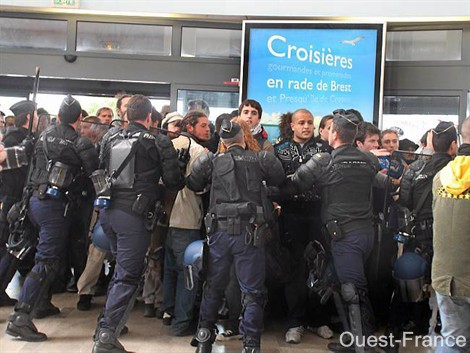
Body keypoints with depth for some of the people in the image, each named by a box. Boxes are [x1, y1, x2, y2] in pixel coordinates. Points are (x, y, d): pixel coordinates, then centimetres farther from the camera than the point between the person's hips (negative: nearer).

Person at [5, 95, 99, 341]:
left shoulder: (44, 136, 11)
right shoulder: (79, 143, -8)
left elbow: (34, 164, 18)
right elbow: (95, 174, -5)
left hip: (36, 199, 7)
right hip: (55, 203, -7)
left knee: (46, 254, 24)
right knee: (47, 261, -7)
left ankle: (42, 302, 33)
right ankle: (20, 317, -13)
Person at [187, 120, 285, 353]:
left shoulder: (212, 162, 2)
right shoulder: (260, 159, 0)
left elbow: (193, 184, 7)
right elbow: (279, 179, 9)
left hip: (219, 231, 2)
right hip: (249, 232, -2)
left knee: (213, 288, 17)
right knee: (252, 291, 8)